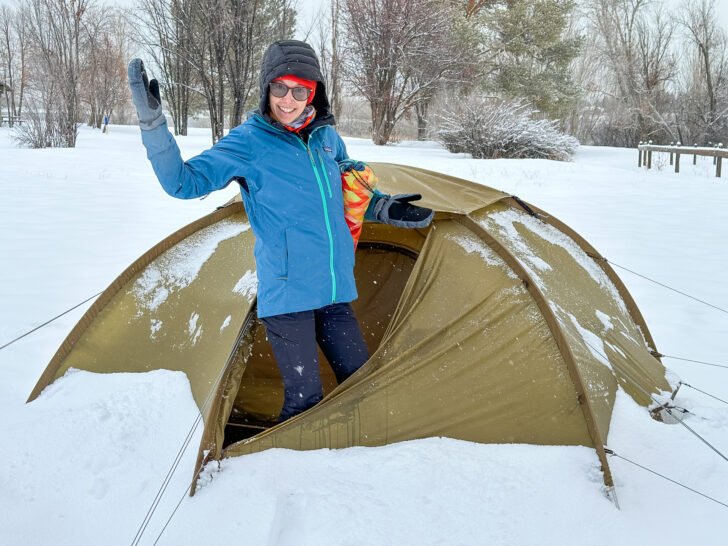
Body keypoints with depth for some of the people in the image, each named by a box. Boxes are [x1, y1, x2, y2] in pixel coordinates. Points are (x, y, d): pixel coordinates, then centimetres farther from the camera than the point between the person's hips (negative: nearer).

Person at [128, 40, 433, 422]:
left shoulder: (326, 137, 8)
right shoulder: (248, 143, -9)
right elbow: (182, 182, -14)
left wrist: (383, 208, 13)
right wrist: (152, 123, -25)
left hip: (335, 291, 6)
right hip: (287, 294, -6)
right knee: (304, 398, -1)